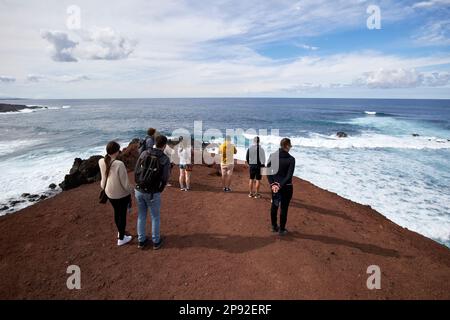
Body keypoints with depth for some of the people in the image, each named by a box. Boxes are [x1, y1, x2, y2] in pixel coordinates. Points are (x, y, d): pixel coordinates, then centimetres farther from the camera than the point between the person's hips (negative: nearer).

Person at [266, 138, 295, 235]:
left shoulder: (272, 156, -2)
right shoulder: (291, 159, -13)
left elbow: (268, 171, -5)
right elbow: (289, 176, -19)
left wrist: (273, 184, -8)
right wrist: (280, 185, -15)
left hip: (274, 185, 4)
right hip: (286, 186, -4)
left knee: (274, 205, 17)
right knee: (284, 208, 7)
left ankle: (274, 227, 30)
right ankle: (282, 230, 18)